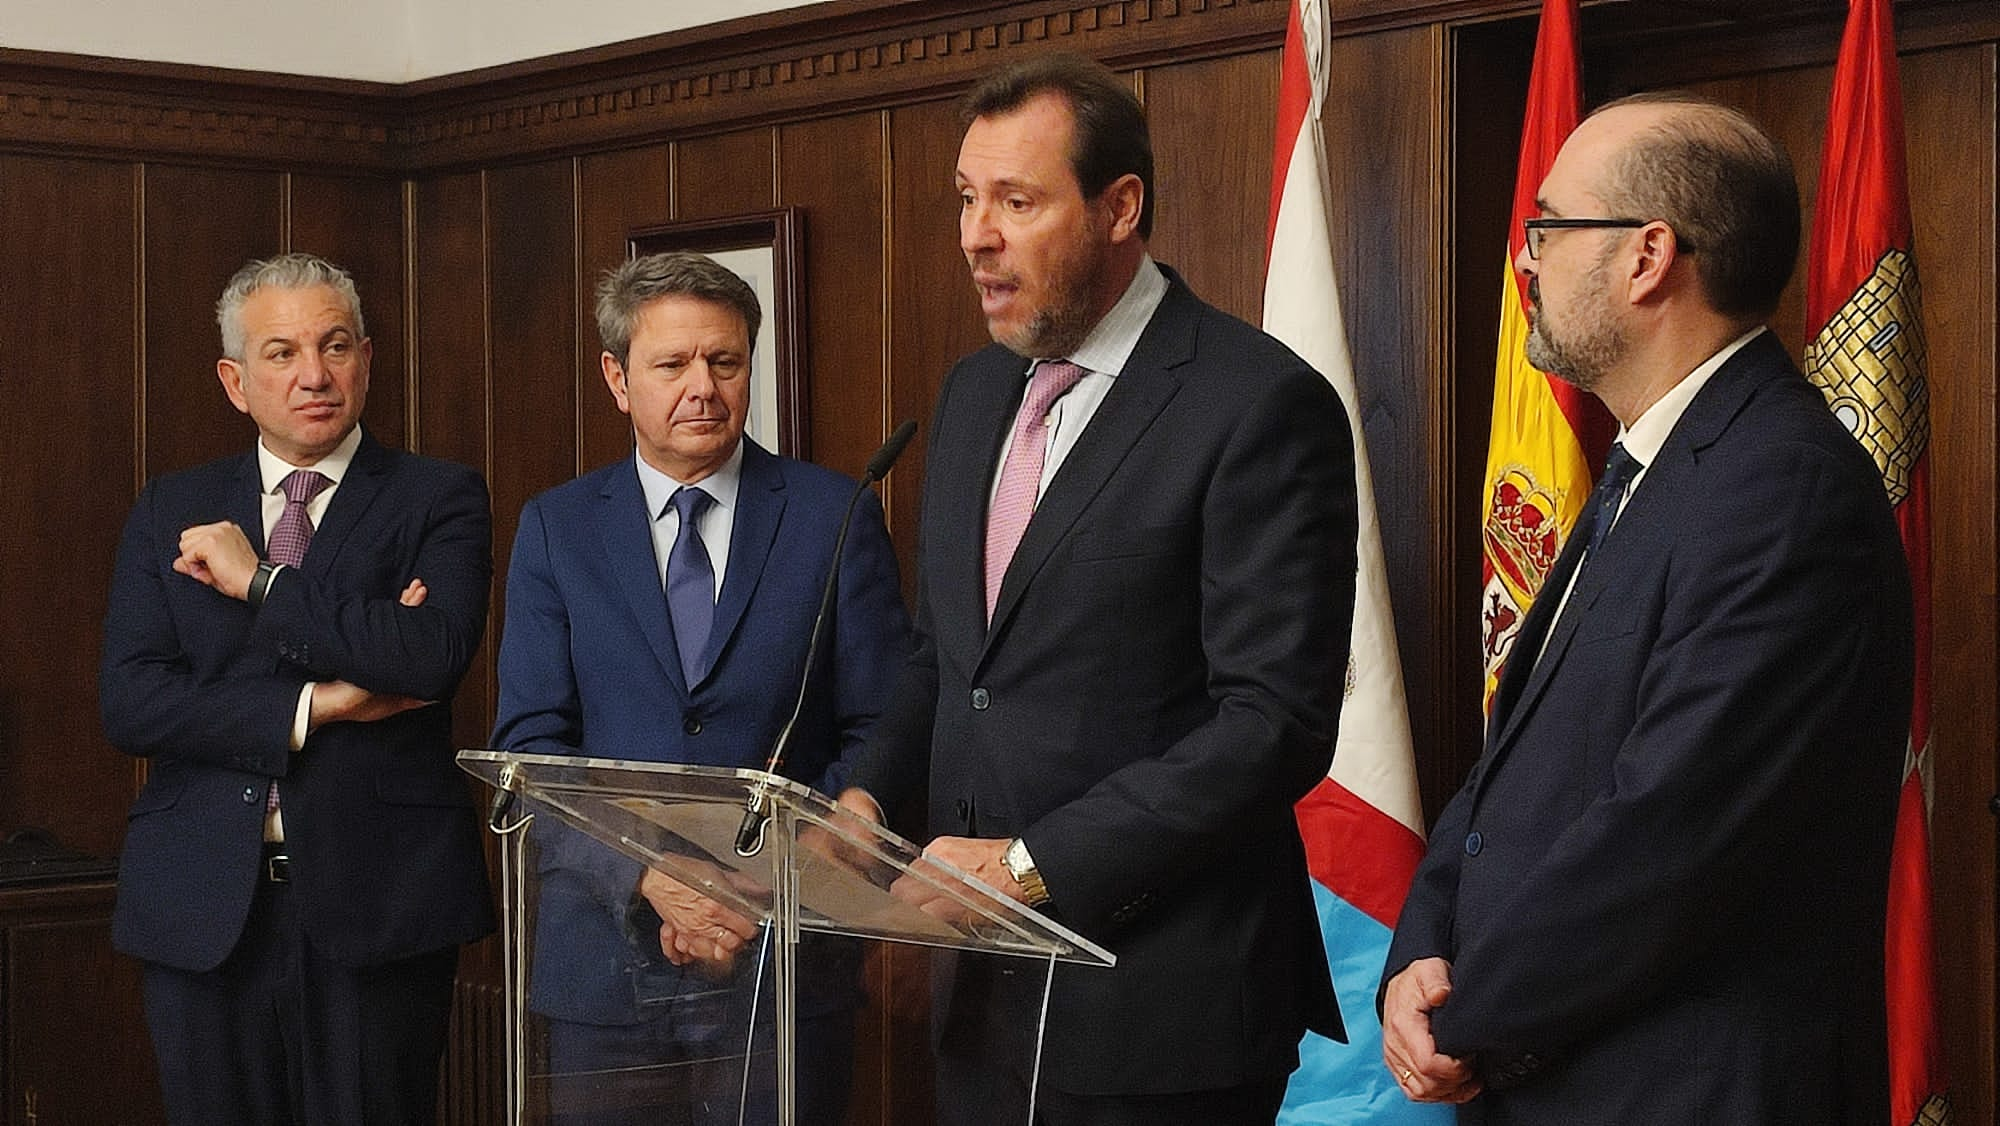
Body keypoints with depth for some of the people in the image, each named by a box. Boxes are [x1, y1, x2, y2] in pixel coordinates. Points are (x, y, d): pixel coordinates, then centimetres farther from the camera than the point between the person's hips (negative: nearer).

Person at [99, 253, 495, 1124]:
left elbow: (433, 655, -17)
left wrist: (261, 581, -10)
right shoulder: (170, 514, 11)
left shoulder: (438, 500, 2)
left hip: (378, 898, -2)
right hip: (203, 906, 3)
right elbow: (127, 701, -1)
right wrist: (311, 709, -11)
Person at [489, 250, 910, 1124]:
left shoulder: (835, 515, 2)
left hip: (784, 962, -1)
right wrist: (650, 878, -16)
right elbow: (530, 743, -1)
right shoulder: (556, 528, 6)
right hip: (605, 964, 1)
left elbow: (879, 734, -1)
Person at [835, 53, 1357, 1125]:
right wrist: (868, 796, 1)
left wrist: (1035, 863, -19)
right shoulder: (974, 392, 11)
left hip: (1154, 1007, -6)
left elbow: (1275, 721, -18)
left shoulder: (1262, 407, -13)